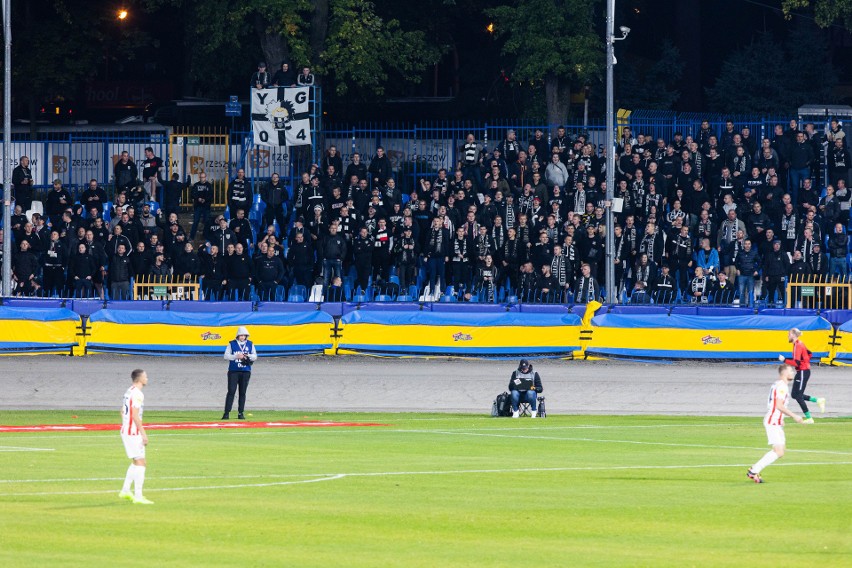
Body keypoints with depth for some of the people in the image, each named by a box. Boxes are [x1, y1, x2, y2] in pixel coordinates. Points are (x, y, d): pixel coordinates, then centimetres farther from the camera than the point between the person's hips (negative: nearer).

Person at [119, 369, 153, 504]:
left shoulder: (129, 392, 14)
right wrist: (143, 433, -19)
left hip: (126, 431, 10)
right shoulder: (137, 394, -15)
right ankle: (138, 496, -10)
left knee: (136, 462, 19)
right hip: (133, 433, -10)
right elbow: (135, 415, -21)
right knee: (140, 463, -8)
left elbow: (123, 412, 21)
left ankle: (125, 491, 21)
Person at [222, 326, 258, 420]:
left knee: (242, 393, 3)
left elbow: (255, 357, 10)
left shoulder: (250, 344, 9)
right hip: (233, 371, -2)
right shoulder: (232, 344, 3)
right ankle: (227, 413, -9)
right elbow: (226, 356, -2)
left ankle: (241, 413, 8)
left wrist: (248, 356, -10)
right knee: (231, 391, -9)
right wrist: (236, 356, -16)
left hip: (246, 371, 2)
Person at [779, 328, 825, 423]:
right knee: (795, 395, 12)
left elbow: (796, 363, -26)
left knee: (798, 396, -3)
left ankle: (809, 418, 1)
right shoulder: (800, 343, 11)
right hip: (803, 371, 10)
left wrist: (784, 360, -19)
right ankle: (818, 400, 13)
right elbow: (809, 354, 23)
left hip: (803, 372, -10)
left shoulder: (797, 345, -19)